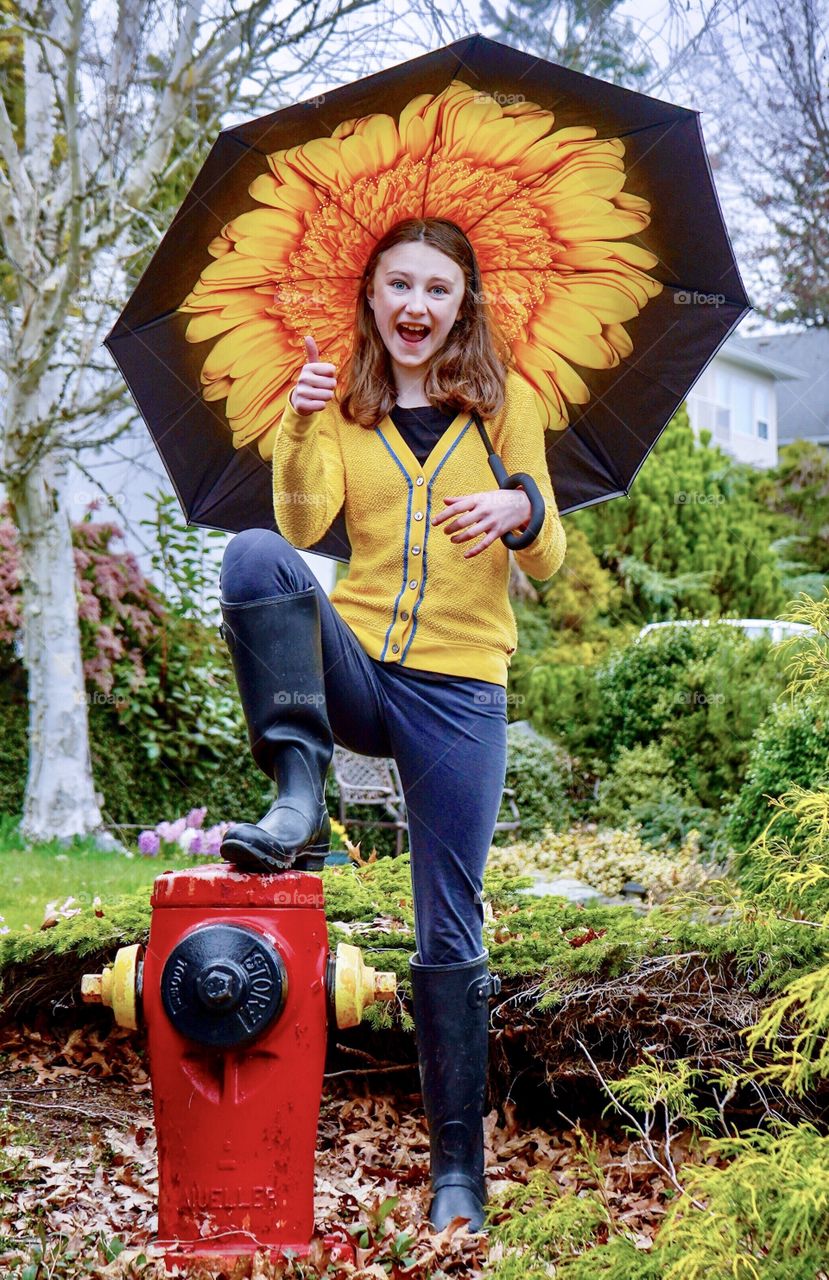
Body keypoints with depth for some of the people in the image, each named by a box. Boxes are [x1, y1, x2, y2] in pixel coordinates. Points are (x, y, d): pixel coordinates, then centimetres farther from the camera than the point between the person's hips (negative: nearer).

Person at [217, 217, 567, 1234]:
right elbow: (305, 522, -7)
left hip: (460, 690, -1)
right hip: (354, 671, 1)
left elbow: (548, 561, 1)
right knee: (254, 557, -29)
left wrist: (522, 508, -21)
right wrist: (301, 428, -24)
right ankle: (299, 798, -27)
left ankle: (459, 1169, 12)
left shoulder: (506, 404, 5)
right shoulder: (341, 405, 8)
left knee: (448, 936, -1)